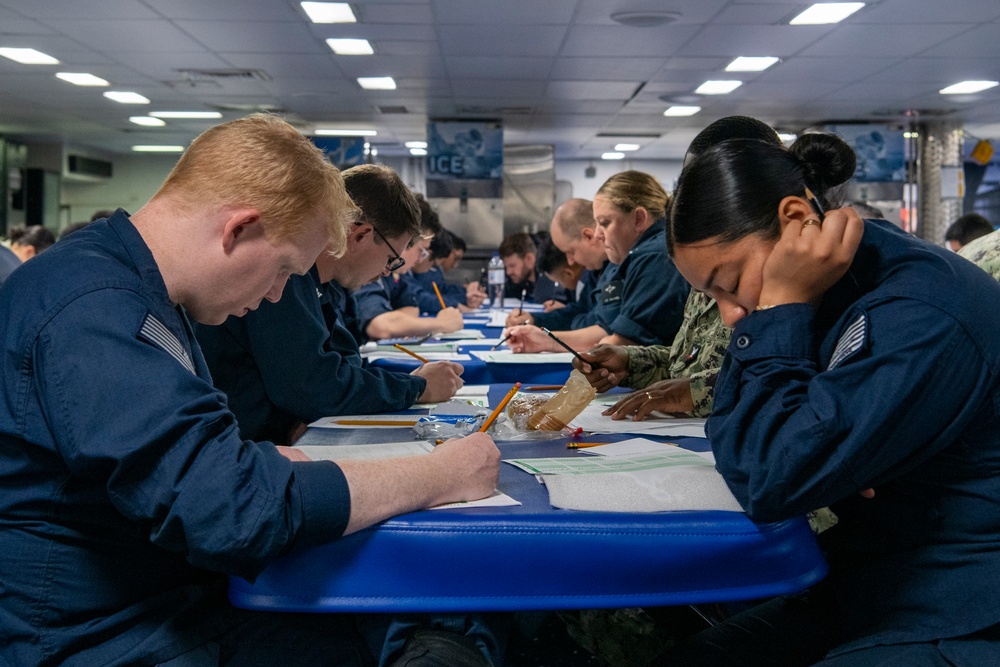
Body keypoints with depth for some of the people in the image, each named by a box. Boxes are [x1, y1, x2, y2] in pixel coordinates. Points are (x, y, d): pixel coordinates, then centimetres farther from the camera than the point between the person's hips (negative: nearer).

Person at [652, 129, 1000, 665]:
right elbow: (733, 451, 4)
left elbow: (769, 481, -26)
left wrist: (781, 308, -22)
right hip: (863, 594, 8)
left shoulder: (923, 319, -25)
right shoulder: (837, 298, 3)